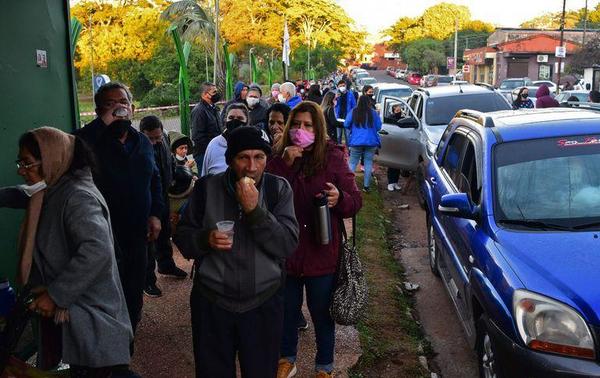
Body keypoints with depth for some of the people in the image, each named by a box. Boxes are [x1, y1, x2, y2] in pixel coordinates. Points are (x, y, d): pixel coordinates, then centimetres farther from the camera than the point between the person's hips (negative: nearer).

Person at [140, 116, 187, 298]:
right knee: (147, 238, 4)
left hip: (163, 197, 7)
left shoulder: (163, 139, -5)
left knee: (164, 234, 24)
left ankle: (166, 265, 46)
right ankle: (147, 280, 18)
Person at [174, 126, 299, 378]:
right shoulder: (206, 187, -5)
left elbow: (288, 246, -13)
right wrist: (205, 239, -19)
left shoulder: (279, 188, -5)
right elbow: (182, 237, 2)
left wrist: (254, 210, -24)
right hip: (211, 302, 0)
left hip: (264, 303, 0)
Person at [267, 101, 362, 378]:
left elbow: (356, 201, -7)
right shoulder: (278, 158, 0)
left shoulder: (333, 157, -6)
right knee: (287, 310, 19)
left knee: (322, 314, 14)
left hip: (321, 253, -2)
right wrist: (284, 165, -21)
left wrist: (339, 198, -29)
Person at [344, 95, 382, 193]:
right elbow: (378, 127, 5)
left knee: (352, 163, 6)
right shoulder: (373, 113, -1)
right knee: (368, 163, 6)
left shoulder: (353, 112, -2)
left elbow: (346, 124, 1)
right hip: (371, 142, 0)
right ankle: (366, 186, 7)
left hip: (356, 142, 0)